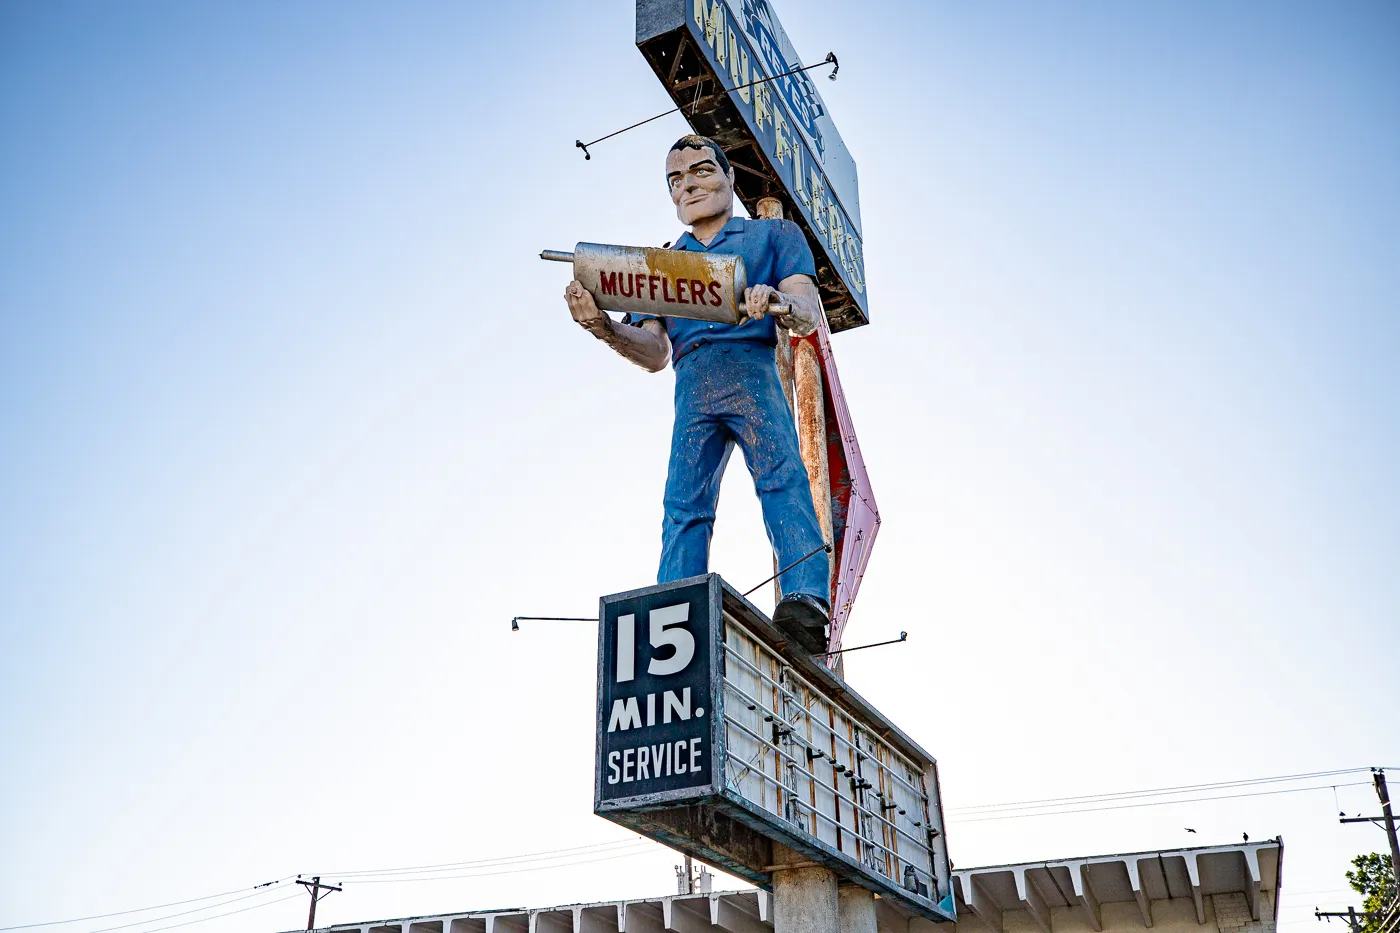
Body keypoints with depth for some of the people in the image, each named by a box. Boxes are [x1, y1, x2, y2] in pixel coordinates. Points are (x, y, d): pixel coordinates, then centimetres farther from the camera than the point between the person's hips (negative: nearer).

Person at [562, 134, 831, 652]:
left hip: (750, 368, -3)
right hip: (691, 386, 3)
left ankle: (807, 601, -41)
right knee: (684, 506, -14)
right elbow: (655, 355, 20)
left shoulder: (774, 235, 22)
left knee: (781, 478, -26)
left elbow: (809, 315, 7)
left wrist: (775, 304, -18)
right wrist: (601, 325, 0)